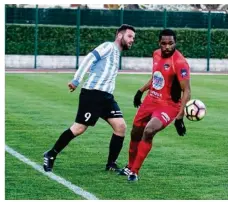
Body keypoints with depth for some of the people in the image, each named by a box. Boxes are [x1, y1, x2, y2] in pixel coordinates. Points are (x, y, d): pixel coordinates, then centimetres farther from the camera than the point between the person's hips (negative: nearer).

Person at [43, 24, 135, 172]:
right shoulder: (109, 46, -4)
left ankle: (111, 164, 6)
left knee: (121, 126, -2)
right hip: (93, 94, -9)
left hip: (106, 96, 9)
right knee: (79, 128, -9)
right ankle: (51, 155, 6)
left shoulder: (116, 54, 23)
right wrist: (76, 81, -20)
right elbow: (89, 59, -14)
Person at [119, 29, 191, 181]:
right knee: (135, 133, 16)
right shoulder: (157, 54, 1)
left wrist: (179, 117, -28)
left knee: (148, 132, -27)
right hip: (151, 100, 8)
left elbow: (186, 91, -24)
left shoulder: (180, 63, -23)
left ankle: (134, 172, -13)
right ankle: (130, 167, 40)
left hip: (168, 106, -8)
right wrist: (141, 91, 21)